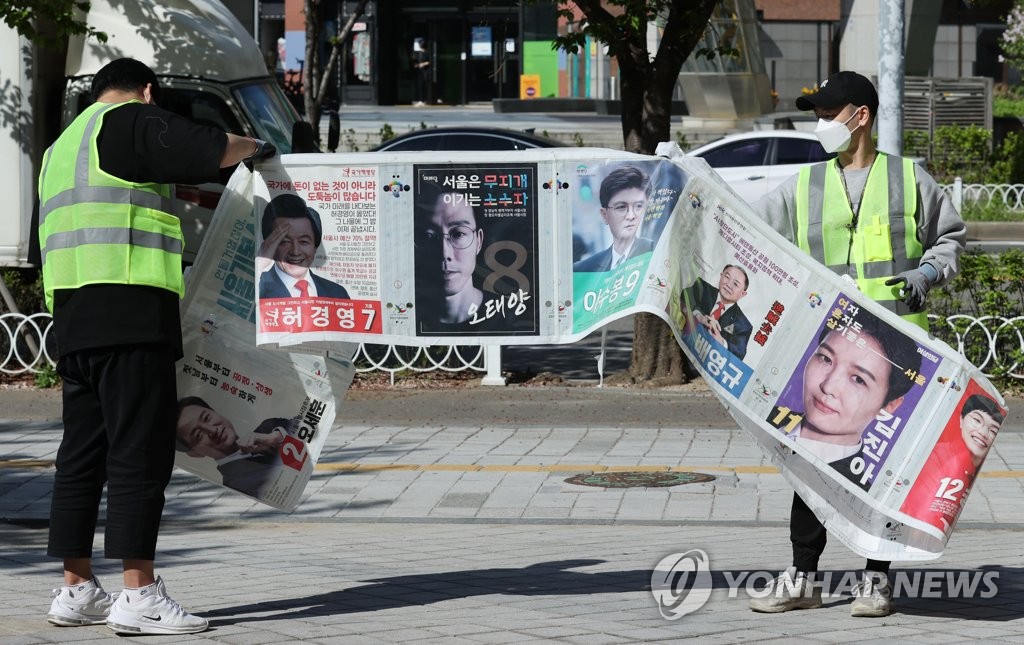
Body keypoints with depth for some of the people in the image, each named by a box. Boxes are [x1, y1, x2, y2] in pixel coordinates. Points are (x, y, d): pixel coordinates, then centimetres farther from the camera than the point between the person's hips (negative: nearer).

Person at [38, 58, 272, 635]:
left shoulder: (63, 145, 27)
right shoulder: (133, 122, -1)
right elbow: (211, 152, -8)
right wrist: (255, 147, 13)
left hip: (72, 316, 9)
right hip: (130, 309, -9)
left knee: (83, 452, 10)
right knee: (141, 449, -10)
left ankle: (77, 589, 13)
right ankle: (140, 593, -13)